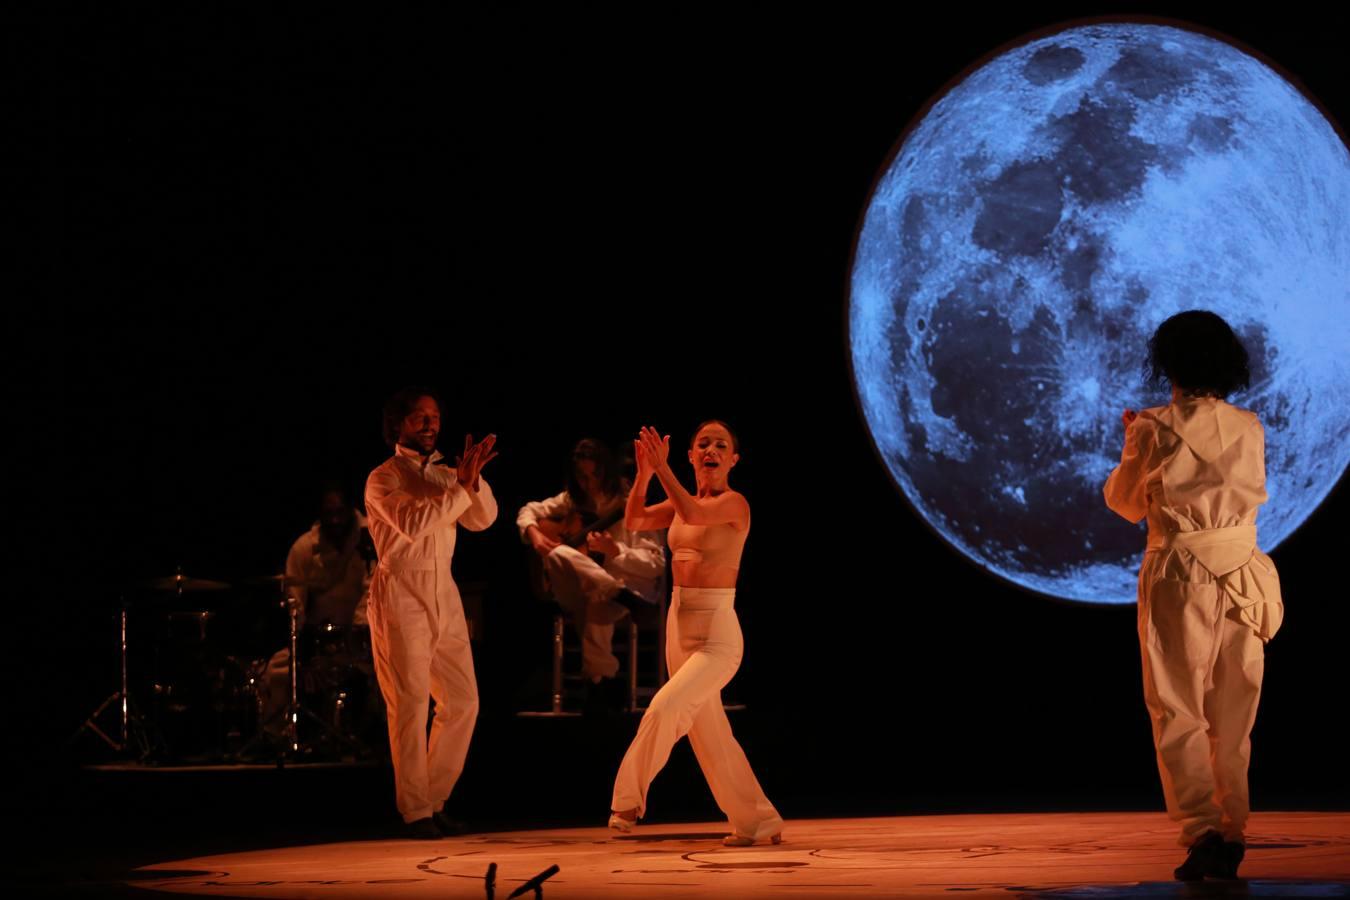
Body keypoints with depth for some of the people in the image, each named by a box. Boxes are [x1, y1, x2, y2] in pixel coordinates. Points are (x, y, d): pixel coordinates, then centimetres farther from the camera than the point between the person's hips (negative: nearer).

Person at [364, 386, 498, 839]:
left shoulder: (444, 475, 15)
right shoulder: (383, 479, -4)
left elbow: (483, 519, 3)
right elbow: (412, 523, -21)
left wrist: (474, 477, -13)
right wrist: (461, 487, -21)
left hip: (443, 598, 6)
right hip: (400, 599, -6)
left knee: (462, 701, 5)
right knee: (410, 704, -7)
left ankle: (434, 801, 16)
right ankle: (415, 811, -2)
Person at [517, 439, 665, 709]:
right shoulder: (572, 501, 12)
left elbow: (656, 563, -10)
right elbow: (529, 511, 21)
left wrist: (614, 550, -24)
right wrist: (533, 533, -2)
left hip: (632, 581, -4)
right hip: (580, 584, 4)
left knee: (597, 604, -40)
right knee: (558, 555, -28)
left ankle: (600, 678, -24)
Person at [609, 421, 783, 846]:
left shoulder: (734, 503, -10)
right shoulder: (685, 502, 11)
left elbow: (692, 514, -29)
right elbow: (635, 521, 3)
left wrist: (662, 467, -25)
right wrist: (644, 472, -9)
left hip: (716, 635, -8)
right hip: (680, 626, 8)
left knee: (664, 708, -23)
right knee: (709, 735, 11)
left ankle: (628, 800, -11)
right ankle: (759, 822, 20)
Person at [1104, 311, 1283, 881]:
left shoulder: (1156, 431, -8)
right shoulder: (1249, 429, 1)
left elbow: (1126, 503, 5)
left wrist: (1132, 444, 22)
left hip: (1179, 579, -3)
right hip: (1242, 579, 3)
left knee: (1178, 715, 2)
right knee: (1233, 718, 13)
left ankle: (1201, 830, -13)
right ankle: (1232, 835, 15)